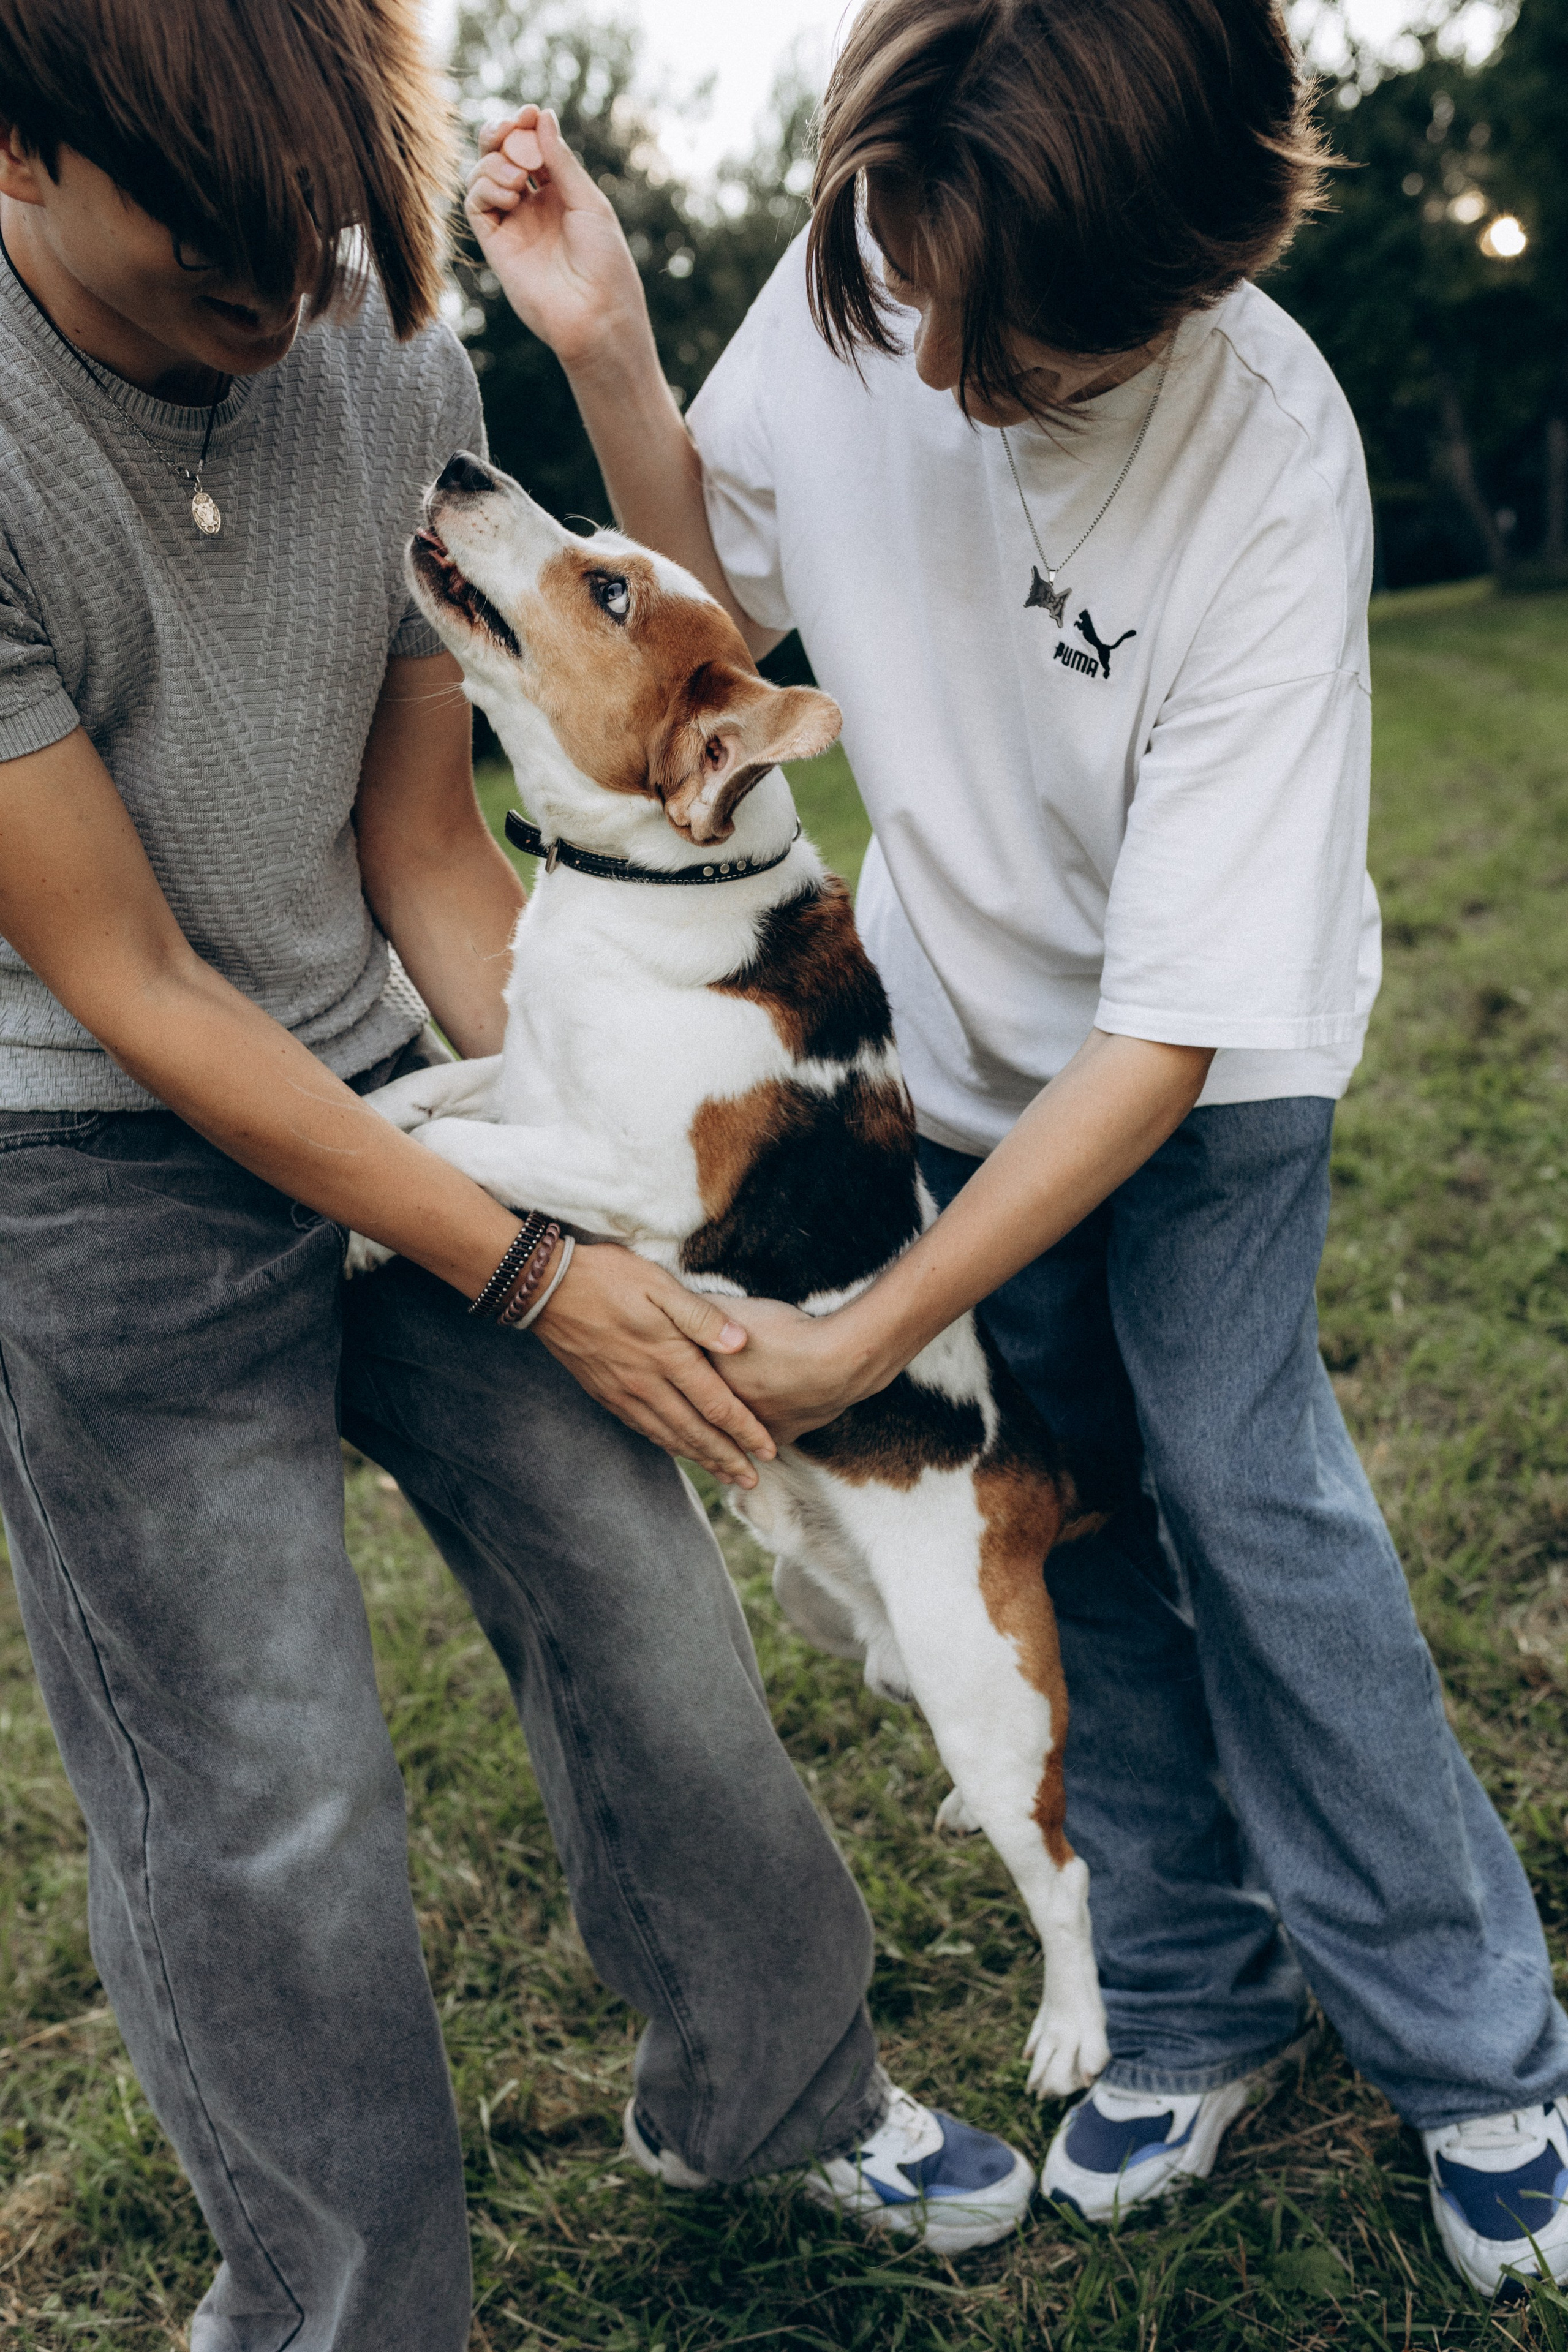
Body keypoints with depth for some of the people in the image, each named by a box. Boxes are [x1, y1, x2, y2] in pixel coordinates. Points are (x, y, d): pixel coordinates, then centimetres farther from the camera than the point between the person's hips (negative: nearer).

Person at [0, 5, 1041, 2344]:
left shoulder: (396, 356, -6)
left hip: (397, 1092, 5)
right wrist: (526, 1277, -17)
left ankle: (773, 2081, 38)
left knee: (645, 1604, 11)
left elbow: (425, 856, 1)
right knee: (262, 1814, 2)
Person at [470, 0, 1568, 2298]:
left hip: (1211, 1048, -4)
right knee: (1078, 1499, 7)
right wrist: (604, 350, -17)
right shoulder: (863, 268, -20)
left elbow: (1175, 1027, -31)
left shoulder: (1268, 467, -33)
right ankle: (1196, 1997, 25)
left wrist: (876, 1331, -28)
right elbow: (730, 581, 1)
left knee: (1237, 1470, -10)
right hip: (970, 1018, 4)